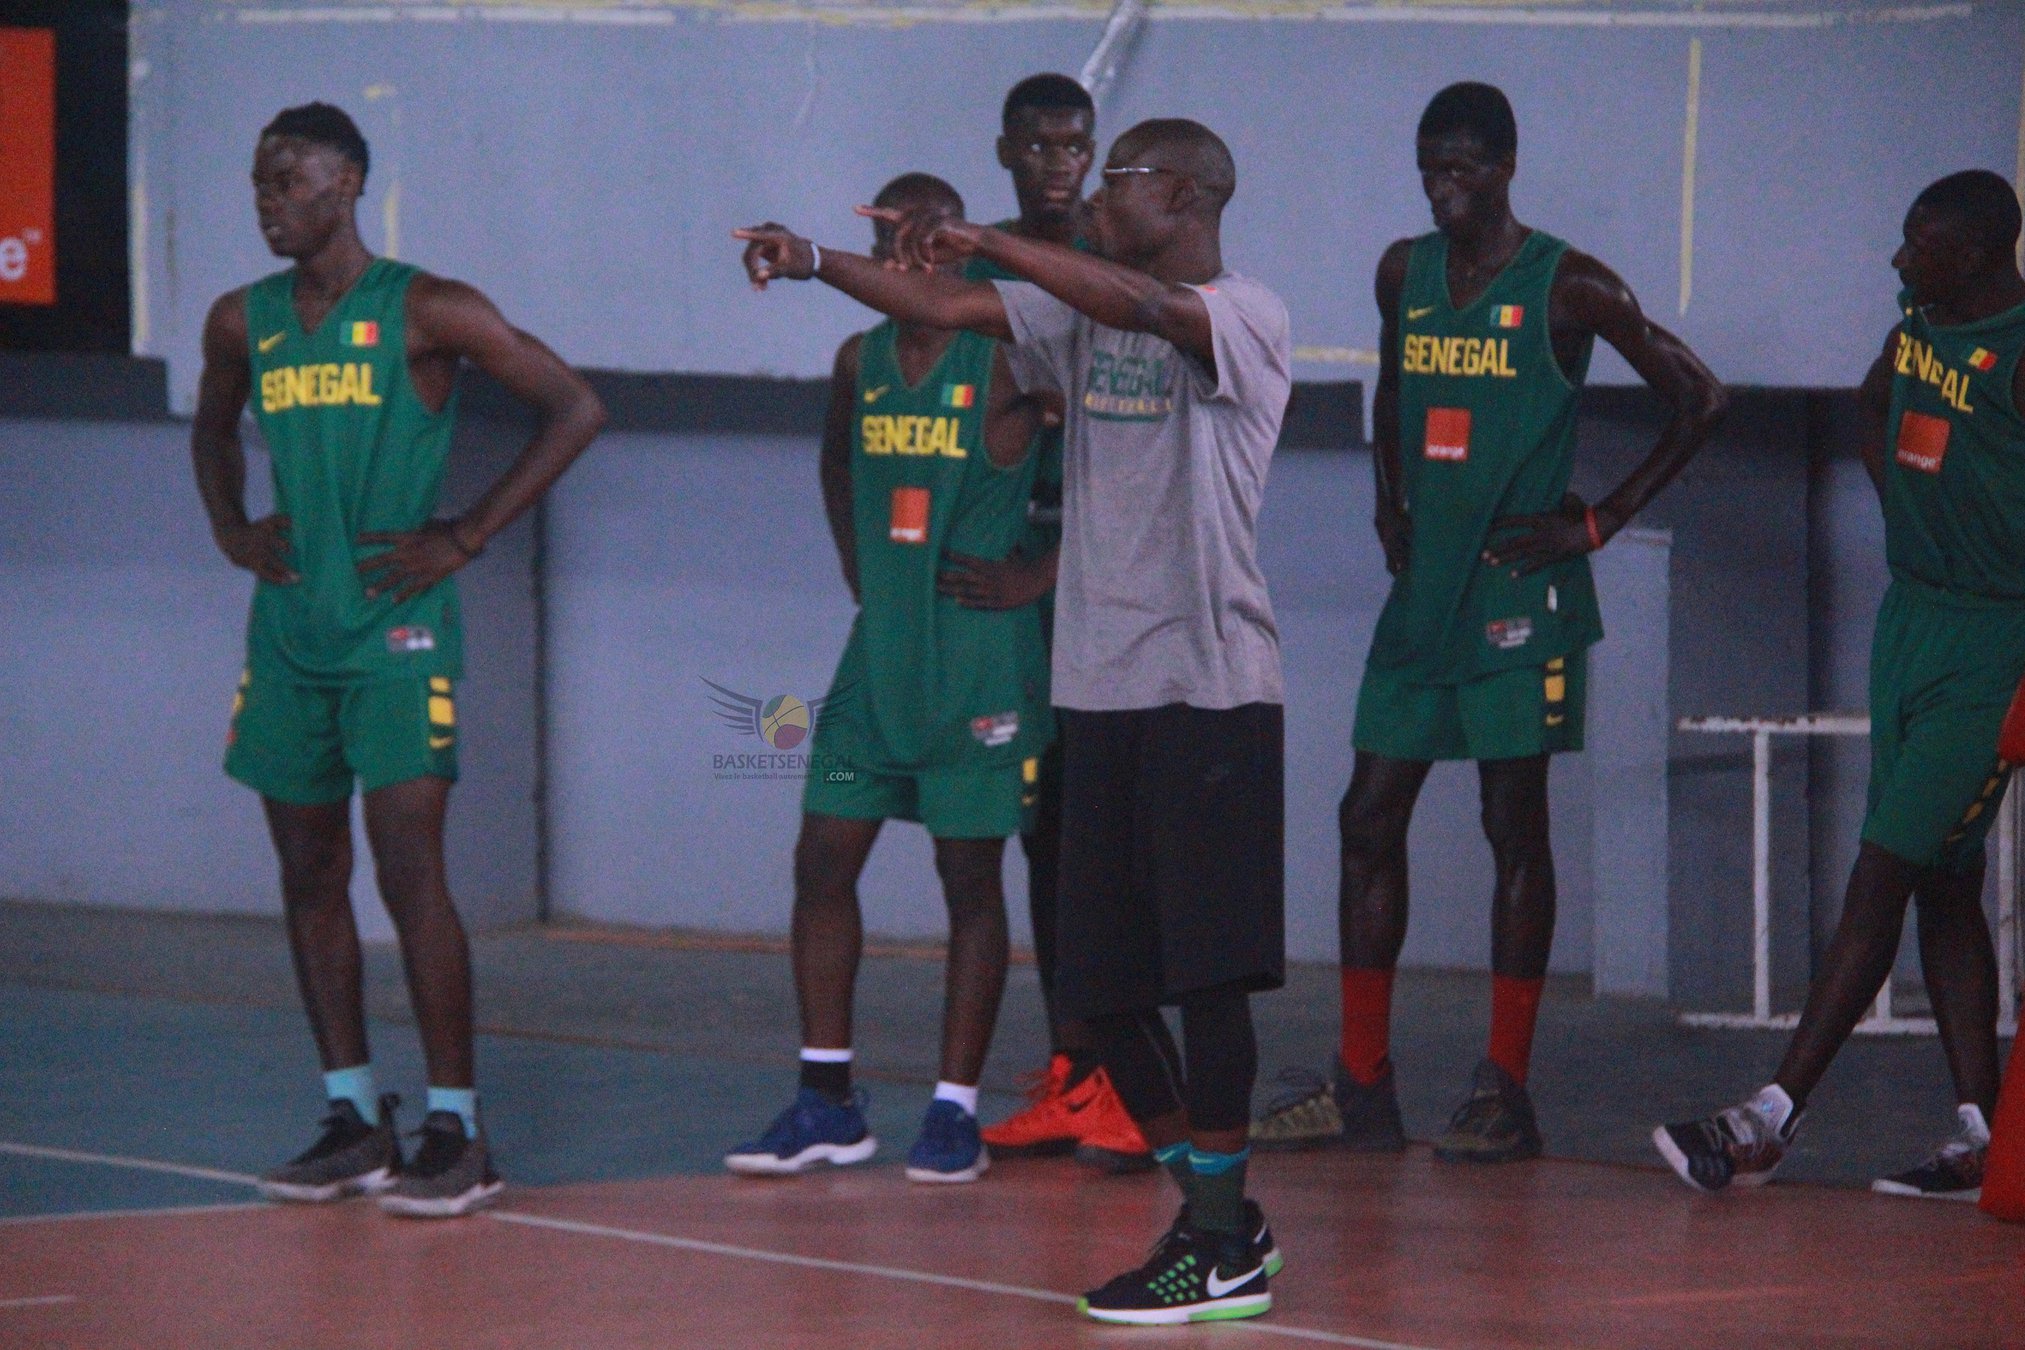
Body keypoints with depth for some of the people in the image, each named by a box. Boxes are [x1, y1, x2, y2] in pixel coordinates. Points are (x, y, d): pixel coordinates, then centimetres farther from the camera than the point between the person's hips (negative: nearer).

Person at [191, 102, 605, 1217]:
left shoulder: (427, 313, -7)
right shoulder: (244, 323, 9)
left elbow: (575, 408, -7)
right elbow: (213, 429, 30)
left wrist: (467, 536, -10)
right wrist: (229, 528, 11)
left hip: (397, 628, -6)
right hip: (288, 628, 6)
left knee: (409, 873, -11)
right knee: (310, 878, 8)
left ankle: (456, 1133, -8)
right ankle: (353, 1117, 16)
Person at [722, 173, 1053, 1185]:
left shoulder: (1006, 363, -9)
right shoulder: (861, 363, 9)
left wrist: (1031, 573, -13)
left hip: (979, 664, -6)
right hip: (878, 651, 6)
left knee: (971, 877, -1)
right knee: (823, 863, 1)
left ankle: (956, 1111, 4)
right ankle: (827, 1103, 7)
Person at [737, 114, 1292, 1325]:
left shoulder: (1246, 318, -6)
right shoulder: (1081, 318, 15)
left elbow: (1148, 306, -26)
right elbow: (945, 308, 10)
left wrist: (986, 241, -27)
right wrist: (816, 261, -5)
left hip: (1210, 689, -7)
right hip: (1100, 684, 7)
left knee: (1204, 968, -9)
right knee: (1101, 986, 7)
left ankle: (1224, 1253, -5)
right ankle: (1216, 1216, 20)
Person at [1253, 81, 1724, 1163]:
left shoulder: (1567, 288, -8)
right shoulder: (1404, 273, 9)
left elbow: (1697, 400, -7)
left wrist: (1596, 523, -9)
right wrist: (1392, 505, 14)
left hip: (1519, 591, -6)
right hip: (1422, 589, 6)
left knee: (1515, 829, -2)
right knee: (1370, 820, 4)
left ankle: (1505, 1091, 1)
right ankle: (1361, 1085, 9)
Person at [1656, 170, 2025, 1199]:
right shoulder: (1919, 328, 7)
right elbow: (1876, 400, 28)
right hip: (1909, 613, 9)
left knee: (1885, 873, -10)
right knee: (1942, 886, 9)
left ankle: (1771, 1118, -12)